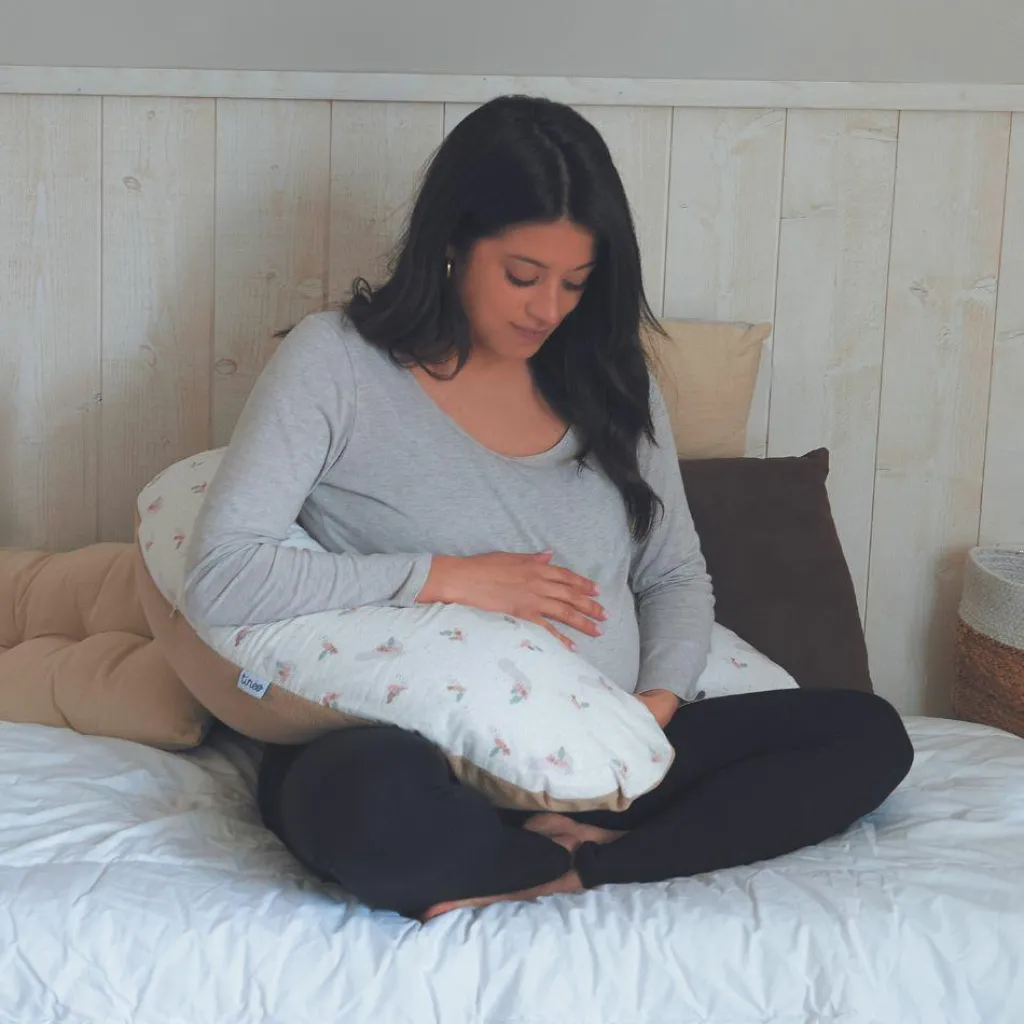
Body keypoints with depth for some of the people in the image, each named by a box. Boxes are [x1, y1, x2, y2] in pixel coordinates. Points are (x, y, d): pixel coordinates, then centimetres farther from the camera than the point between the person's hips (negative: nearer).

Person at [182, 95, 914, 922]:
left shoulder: (608, 379, 11)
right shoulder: (336, 362, -3)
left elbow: (677, 576, 17)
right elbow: (219, 577, -11)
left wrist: (658, 701, -4)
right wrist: (448, 577, -13)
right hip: (422, 760, -5)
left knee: (868, 734, -9)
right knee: (377, 799, -40)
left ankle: (569, 874, -20)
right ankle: (607, 852, -13)